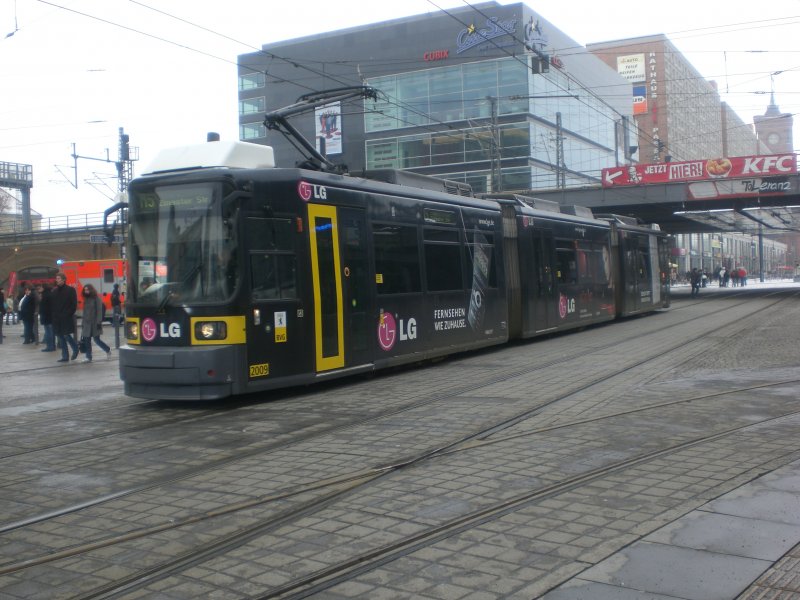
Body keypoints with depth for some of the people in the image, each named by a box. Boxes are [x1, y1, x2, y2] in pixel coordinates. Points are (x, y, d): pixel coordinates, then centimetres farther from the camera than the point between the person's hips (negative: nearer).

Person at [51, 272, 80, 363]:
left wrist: (68, 314, -13)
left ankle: (75, 349, 17)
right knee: (60, 336, 6)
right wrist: (53, 314, 3)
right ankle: (65, 356, 12)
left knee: (66, 335, -9)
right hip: (57, 318, 6)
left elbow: (74, 304, -7)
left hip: (67, 318, -6)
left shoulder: (70, 290, -4)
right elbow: (51, 304, 15)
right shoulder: (54, 291, 12)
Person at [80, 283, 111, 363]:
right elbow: (85, 312, 16)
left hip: (94, 323, -6)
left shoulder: (96, 299, -8)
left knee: (96, 340, -1)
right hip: (87, 323, 6)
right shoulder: (86, 299, 11)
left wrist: (99, 322, -17)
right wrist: (82, 322, 15)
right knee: (87, 340, 1)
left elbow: (99, 311, -12)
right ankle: (88, 357, 4)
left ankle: (108, 350, 22)